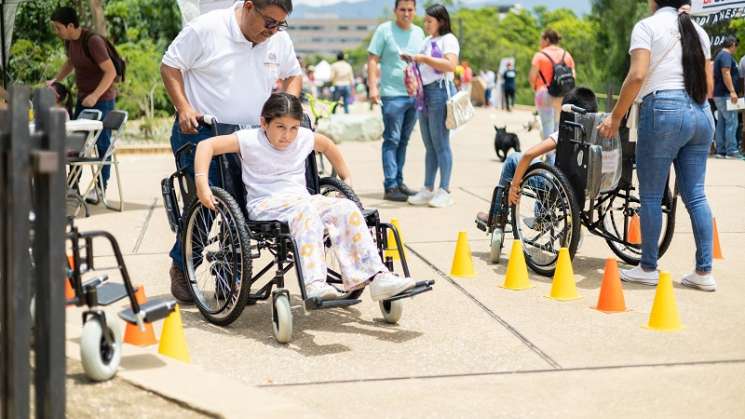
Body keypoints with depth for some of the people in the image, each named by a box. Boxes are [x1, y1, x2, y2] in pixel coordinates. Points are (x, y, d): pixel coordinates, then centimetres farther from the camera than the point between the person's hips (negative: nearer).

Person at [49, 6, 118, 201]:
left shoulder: (93, 41, -22)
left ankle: (101, 187, 9)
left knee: (101, 144, -1)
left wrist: (95, 96, -30)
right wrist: (56, 81, 11)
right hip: (83, 97, 8)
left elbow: (111, 72, -23)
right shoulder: (69, 41, 3)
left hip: (102, 99, -8)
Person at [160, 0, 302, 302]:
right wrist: (183, 107, -15)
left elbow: (293, 75, 21)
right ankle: (181, 268, 12)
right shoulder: (205, 29, -11)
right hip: (200, 130, -5)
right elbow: (170, 67, -4)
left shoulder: (279, 39, 4)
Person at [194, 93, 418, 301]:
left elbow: (328, 146, 32)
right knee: (305, 209, -38)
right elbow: (207, 145, -11)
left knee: (347, 208, -22)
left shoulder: (305, 138, 10)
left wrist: (347, 178, 31)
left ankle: (377, 276, -28)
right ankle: (313, 284, -49)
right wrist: (202, 184, -22)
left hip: (302, 200, 5)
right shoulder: (250, 140, -4)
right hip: (265, 204, -5)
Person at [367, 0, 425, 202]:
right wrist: (373, 87, -14)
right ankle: (390, 187, -5)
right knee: (392, 140, -5)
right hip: (392, 94, -5)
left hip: (414, 95, 6)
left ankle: (399, 182, 20)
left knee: (403, 140, 12)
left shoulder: (418, 33, 13)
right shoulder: (384, 30, -2)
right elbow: (372, 60, -5)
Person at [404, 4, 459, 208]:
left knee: (440, 144, -8)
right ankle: (428, 189, 12)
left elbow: (450, 65, -19)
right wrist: (412, 61, 8)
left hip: (440, 91, -8)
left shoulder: (448, 39, -4)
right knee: (429, 145, 9)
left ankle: (445, 191, -5)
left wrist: (423, 58, -15)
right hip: (424, 92, 8)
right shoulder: (427, 41, 20)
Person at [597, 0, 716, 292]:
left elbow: (637, 75, -13)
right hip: (702, 114, 6)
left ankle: (648, 268, 10)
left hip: (663, 110, -6)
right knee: (695, 195, 8)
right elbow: (709, 84, 16)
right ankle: (704, 272, 8)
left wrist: (616, 117, -6)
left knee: (650, 195, 4)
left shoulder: (647, 26, -1)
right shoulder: (698, 30, 17)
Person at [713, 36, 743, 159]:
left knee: (721, 123, 8)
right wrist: (732, 91, -26)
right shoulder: (726, 56, -11)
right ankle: (731, 151, -16)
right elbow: (726, 73, -21)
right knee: (731, 122, -12)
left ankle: (721, 151, 7)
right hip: (725, 94, -10)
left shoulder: (720, 55, 21)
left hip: (719, 95, 10)